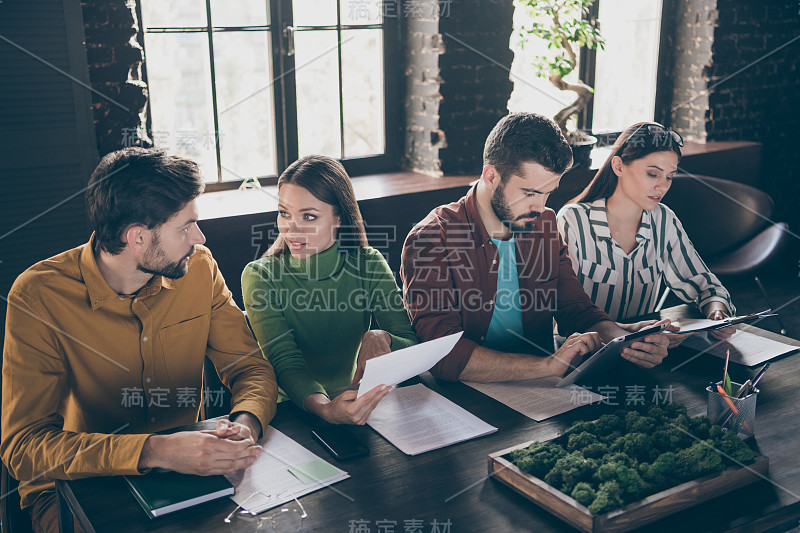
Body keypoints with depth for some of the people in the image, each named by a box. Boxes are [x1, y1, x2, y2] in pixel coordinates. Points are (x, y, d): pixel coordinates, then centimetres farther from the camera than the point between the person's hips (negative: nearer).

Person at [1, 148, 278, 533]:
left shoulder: (199, 268, -6)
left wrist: (246, 422, -25)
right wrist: (155, 451, -37)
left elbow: (251, 368, 0)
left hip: (187, 470, 4)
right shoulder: (38, 296, -18)